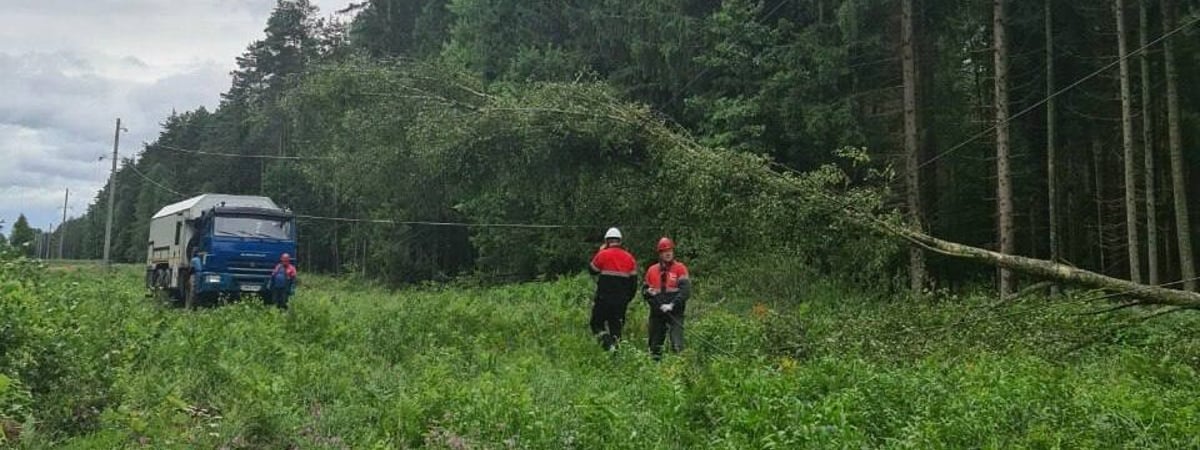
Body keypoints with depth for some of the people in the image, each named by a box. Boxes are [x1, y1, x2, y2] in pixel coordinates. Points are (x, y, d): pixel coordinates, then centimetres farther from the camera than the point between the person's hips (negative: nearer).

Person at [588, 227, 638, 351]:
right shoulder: (629, 257, 7)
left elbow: (592, 270, 9)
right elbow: (634, 281, 11)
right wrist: (628, 298, 22)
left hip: (604, 298, -4)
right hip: (621, 300, 4)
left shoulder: (603, 254, -7)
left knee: (597, 323, 6)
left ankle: (608, 344, -15)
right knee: (616, 327, 12)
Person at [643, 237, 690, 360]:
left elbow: (686, 290, -13)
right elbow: (644, 289, 18)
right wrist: (648, 292, -6)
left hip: (675, 313, -4)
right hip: (657, 313, 4)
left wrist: (672, 305, -22)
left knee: (677, 345, -14)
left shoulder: (680, 268, -3)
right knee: (655, 345, 12)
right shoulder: (652, 270, 9)